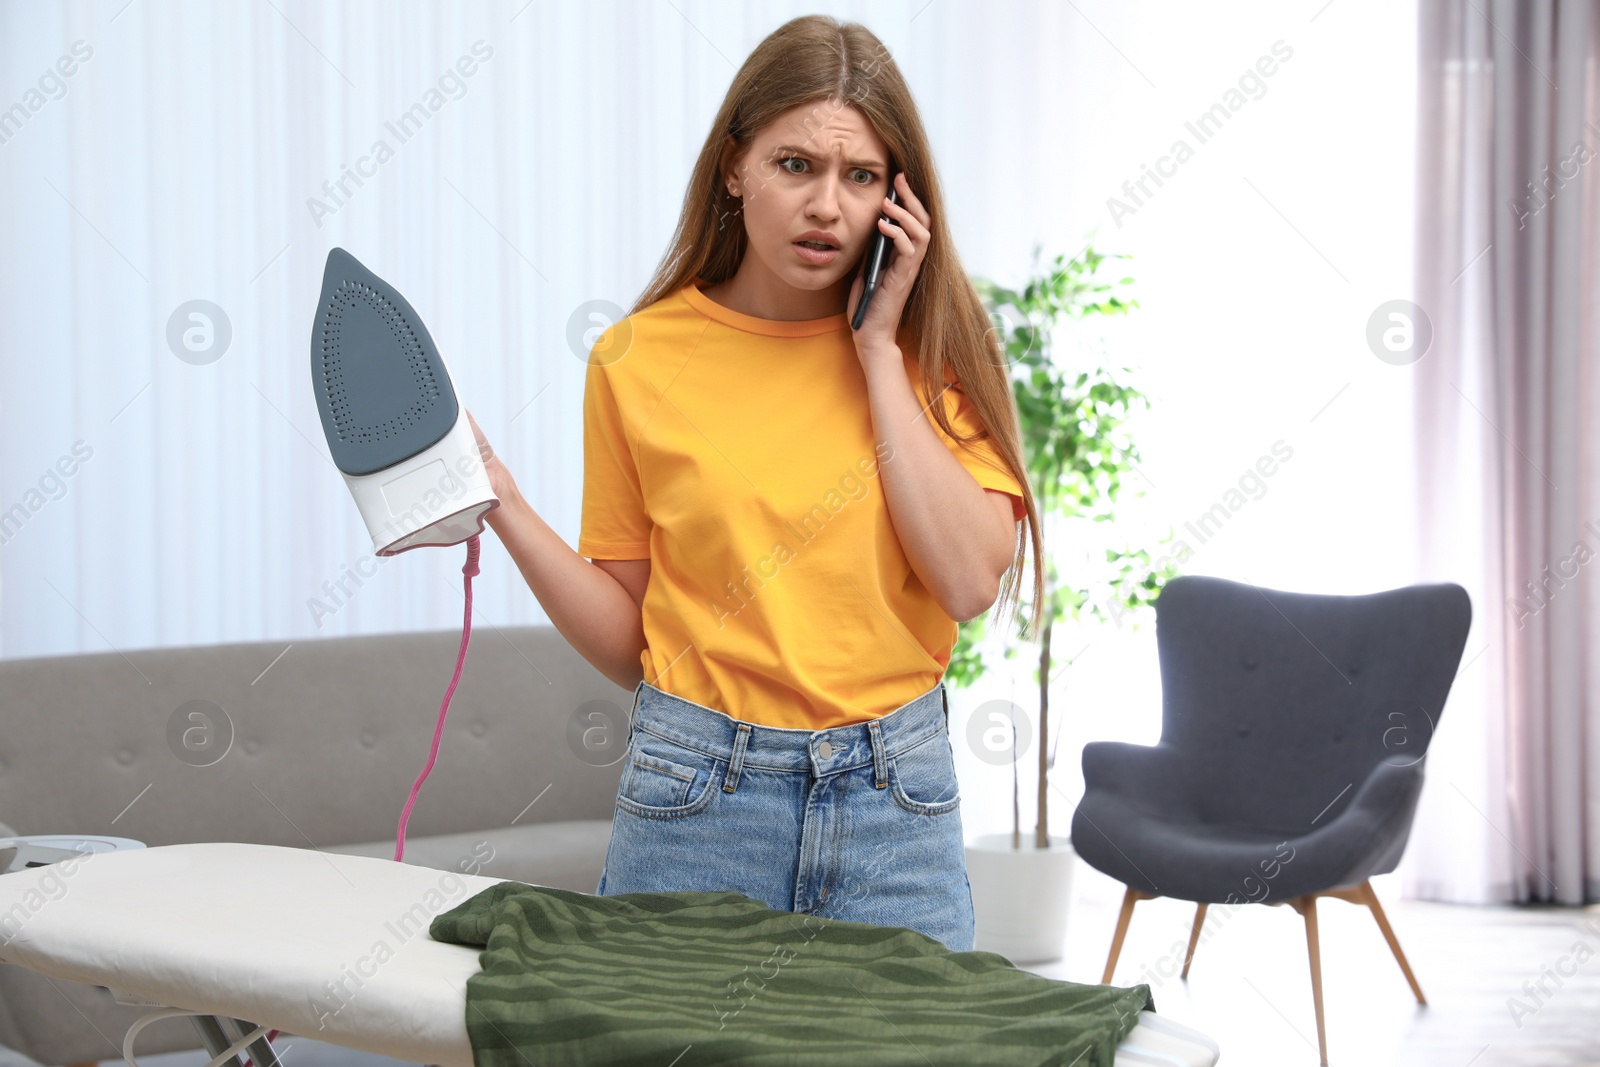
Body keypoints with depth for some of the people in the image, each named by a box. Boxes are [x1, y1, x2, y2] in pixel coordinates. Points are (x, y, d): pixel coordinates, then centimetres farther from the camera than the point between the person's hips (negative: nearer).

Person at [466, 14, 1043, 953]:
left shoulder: (931, 345, 0)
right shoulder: (640, 359, -1)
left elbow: (970, 582, -15)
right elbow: (628, 643, 2)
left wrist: (879, 348, -10)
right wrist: (503, 507, -12)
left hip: (896, 803, 1)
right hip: (697, 800, 0)